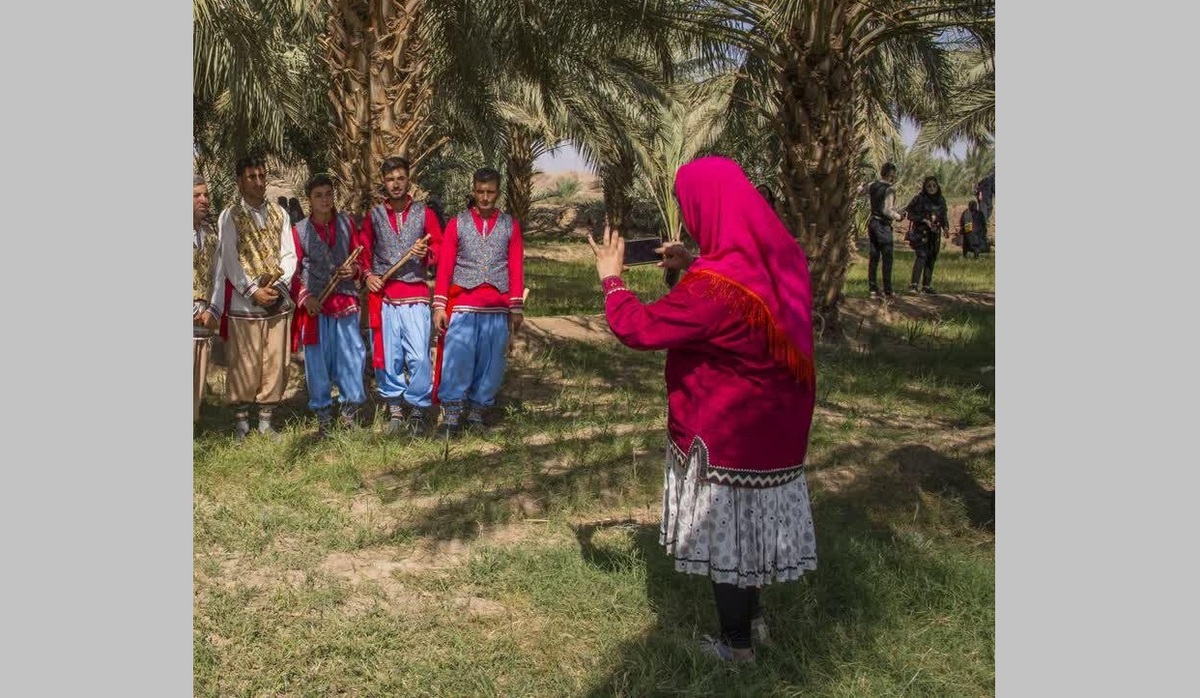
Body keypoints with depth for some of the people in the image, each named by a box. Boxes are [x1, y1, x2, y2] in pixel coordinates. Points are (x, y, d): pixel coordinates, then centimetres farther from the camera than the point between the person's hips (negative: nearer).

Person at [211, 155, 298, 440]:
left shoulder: (279, 213, 9)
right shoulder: (230, 216, -1)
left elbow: (289, 255, 7)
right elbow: (229, 261, -6)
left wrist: (278, 285, -8)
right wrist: (253, 292, -12)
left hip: (277, 301, 3)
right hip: (244, 303, -3)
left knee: (275, 364, 4)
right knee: (244, 366, -1)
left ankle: (265, 419, 16)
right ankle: (241, 421, 13)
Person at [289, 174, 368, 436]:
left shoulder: (346, 224, 8)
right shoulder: (299, 230, 3)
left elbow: (360, 259, 15)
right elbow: (293, 271, 4)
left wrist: (354, 270, -7)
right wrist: (304, 297, -10)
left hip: (345, 302, 1)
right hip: (314, 305, -1)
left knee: (352, 355, -1)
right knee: (317, 361, 3)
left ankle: (349, 410, 14)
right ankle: (323, 418, 14)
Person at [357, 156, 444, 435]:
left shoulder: (424, 213, 7)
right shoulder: (374, 216, 10)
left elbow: (440, 250, 6)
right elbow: (362, 251, 15)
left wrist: (426, 253, -14)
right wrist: (367, 274, -1)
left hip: (415, 294, -2)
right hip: (382, 294, 2)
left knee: (419, 355, -7)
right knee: (386, 354, 4)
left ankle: (418, 409, 8)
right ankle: (394, 408, 18)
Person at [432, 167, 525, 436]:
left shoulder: (510, 225, 10)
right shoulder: (457, 223, 7)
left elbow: (516, 267, 7)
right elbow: (445, 266, 3)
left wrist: (517, 307, 1)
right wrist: (439, 305, -4)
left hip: (498, 309, 2)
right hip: (462, 306, -1)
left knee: (491, 362, 4)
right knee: (457, 359, -6)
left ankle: (477, 413, 14)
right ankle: (452, 416, 0)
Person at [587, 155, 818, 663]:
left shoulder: (712, 285, -30)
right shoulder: (780, 256, -4)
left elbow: (636, 328, -21)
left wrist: (611, 278, -5)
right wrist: (694, 266, 13)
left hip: (726, 435, -8)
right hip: (776, 426, 8)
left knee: (724, 530, 10)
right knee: (755, 520, 23)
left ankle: (737, 645, 26)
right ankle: (752, 618, 41)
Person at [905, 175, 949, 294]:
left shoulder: (941, 200, 11)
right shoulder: (919, 199, -6)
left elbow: (943, 216, 19)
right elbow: (910, 214, -8)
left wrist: (945, 227, 1)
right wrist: (924, 220, -19)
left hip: (934, 234, 6)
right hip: (921, 232, -6)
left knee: (931, 259, 7)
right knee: (922, 255, -19)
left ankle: (926, 286, 15)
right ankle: (913, 284, -21)